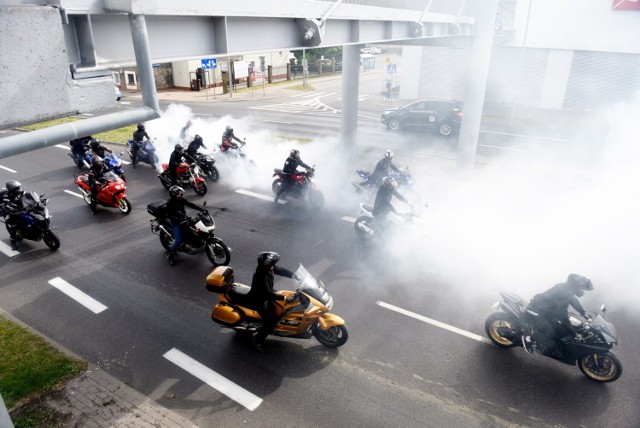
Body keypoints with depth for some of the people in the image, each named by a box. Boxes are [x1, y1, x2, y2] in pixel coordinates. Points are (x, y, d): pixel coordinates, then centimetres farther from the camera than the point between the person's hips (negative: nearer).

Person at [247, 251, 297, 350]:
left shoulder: (270, 267, -15)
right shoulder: (260, 276, -38)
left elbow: (282, 270, -3)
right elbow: (268, 294, -37)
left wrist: (296, 276, -14)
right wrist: (285, 298, -37)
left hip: (267, 294, 9)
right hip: (259, 300, -9)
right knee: (271, 321, -11)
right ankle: (258, 339, 10)